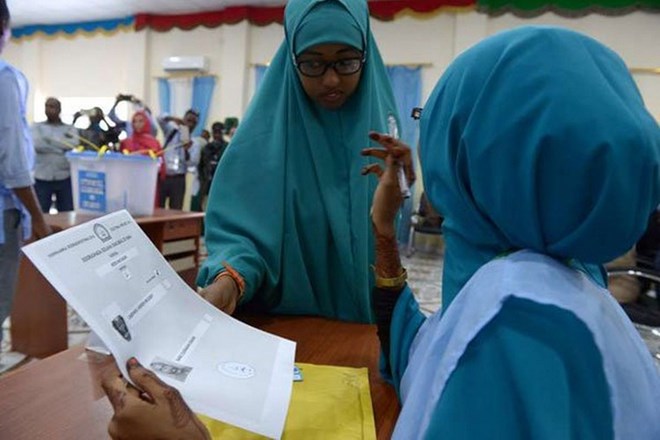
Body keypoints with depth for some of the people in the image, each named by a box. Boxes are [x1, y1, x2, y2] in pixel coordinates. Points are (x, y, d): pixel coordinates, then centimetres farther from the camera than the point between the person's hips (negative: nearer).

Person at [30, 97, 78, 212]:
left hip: (65, 178, 1)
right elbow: (37, 144, -9)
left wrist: (49, 139, -5)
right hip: (42, 178, 0)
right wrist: (62, 147, -9)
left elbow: (73, 144, -10)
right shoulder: (37, 127, 9)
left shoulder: (70, 129, 10)